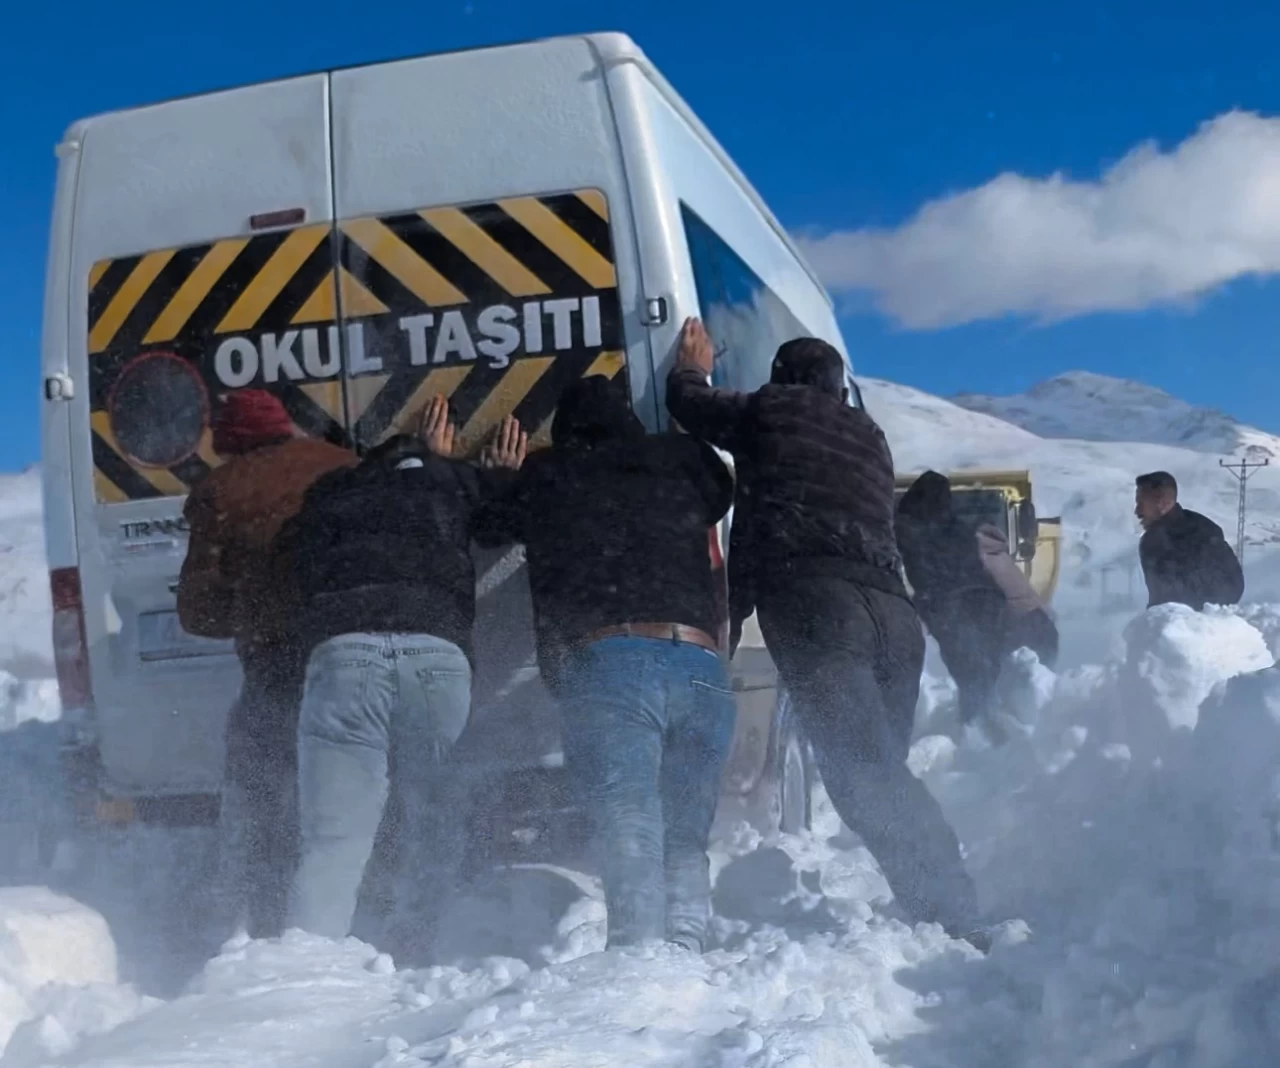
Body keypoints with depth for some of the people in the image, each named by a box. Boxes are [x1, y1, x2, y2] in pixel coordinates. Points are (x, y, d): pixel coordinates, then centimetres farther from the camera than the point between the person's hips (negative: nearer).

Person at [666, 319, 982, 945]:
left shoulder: (773, 408, 17)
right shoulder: (871, 439, 32)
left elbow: (687, 403, 31)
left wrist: (693, 368, 53)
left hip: (814, 600, -6)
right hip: (895, 613, 6)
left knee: (864, 773, -14)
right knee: (885, 776, 12)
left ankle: (951, 921, -25)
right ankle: (960, 922, 5)